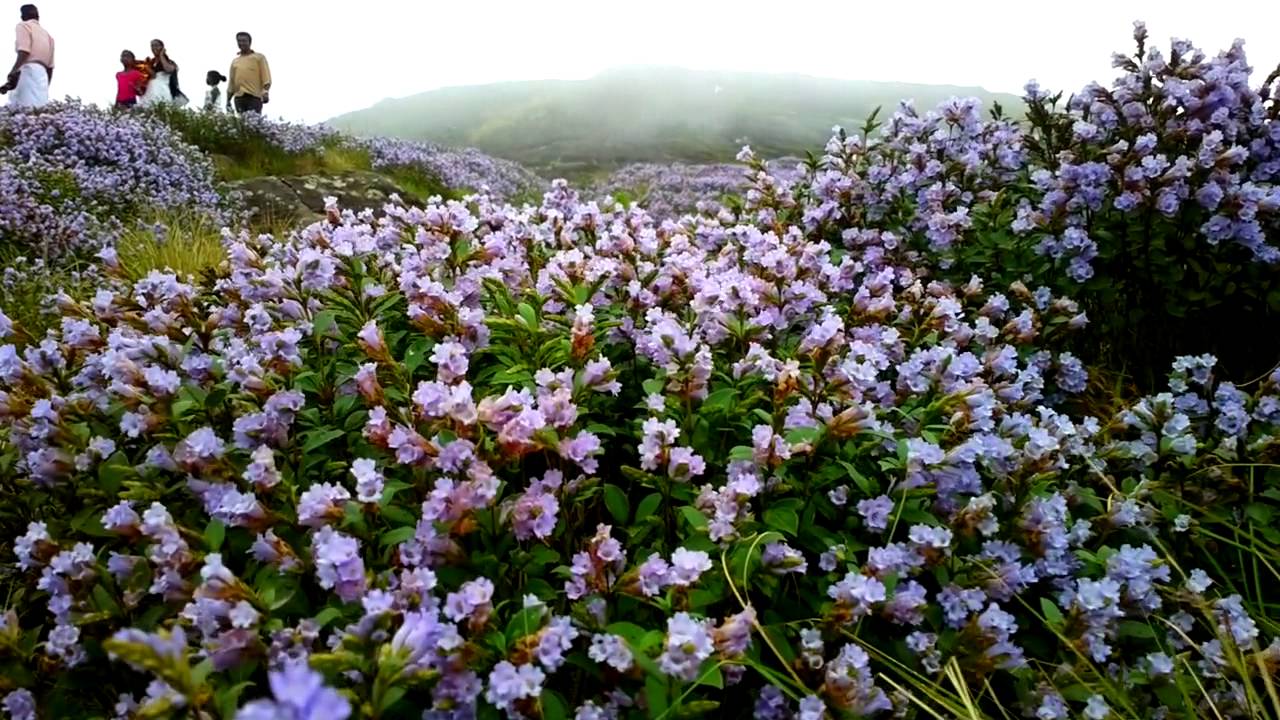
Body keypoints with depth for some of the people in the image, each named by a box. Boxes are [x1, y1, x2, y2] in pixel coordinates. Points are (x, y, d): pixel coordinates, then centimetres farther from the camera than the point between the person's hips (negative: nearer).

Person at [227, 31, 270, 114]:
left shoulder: (259, 57, 10)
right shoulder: (234, 61, 22)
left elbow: (266, 77, 0)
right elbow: (231, 82, 23)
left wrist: (265, 92, -16)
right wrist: (228, 100, 15)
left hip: (254, 97, -4)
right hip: (239, 98, 4)